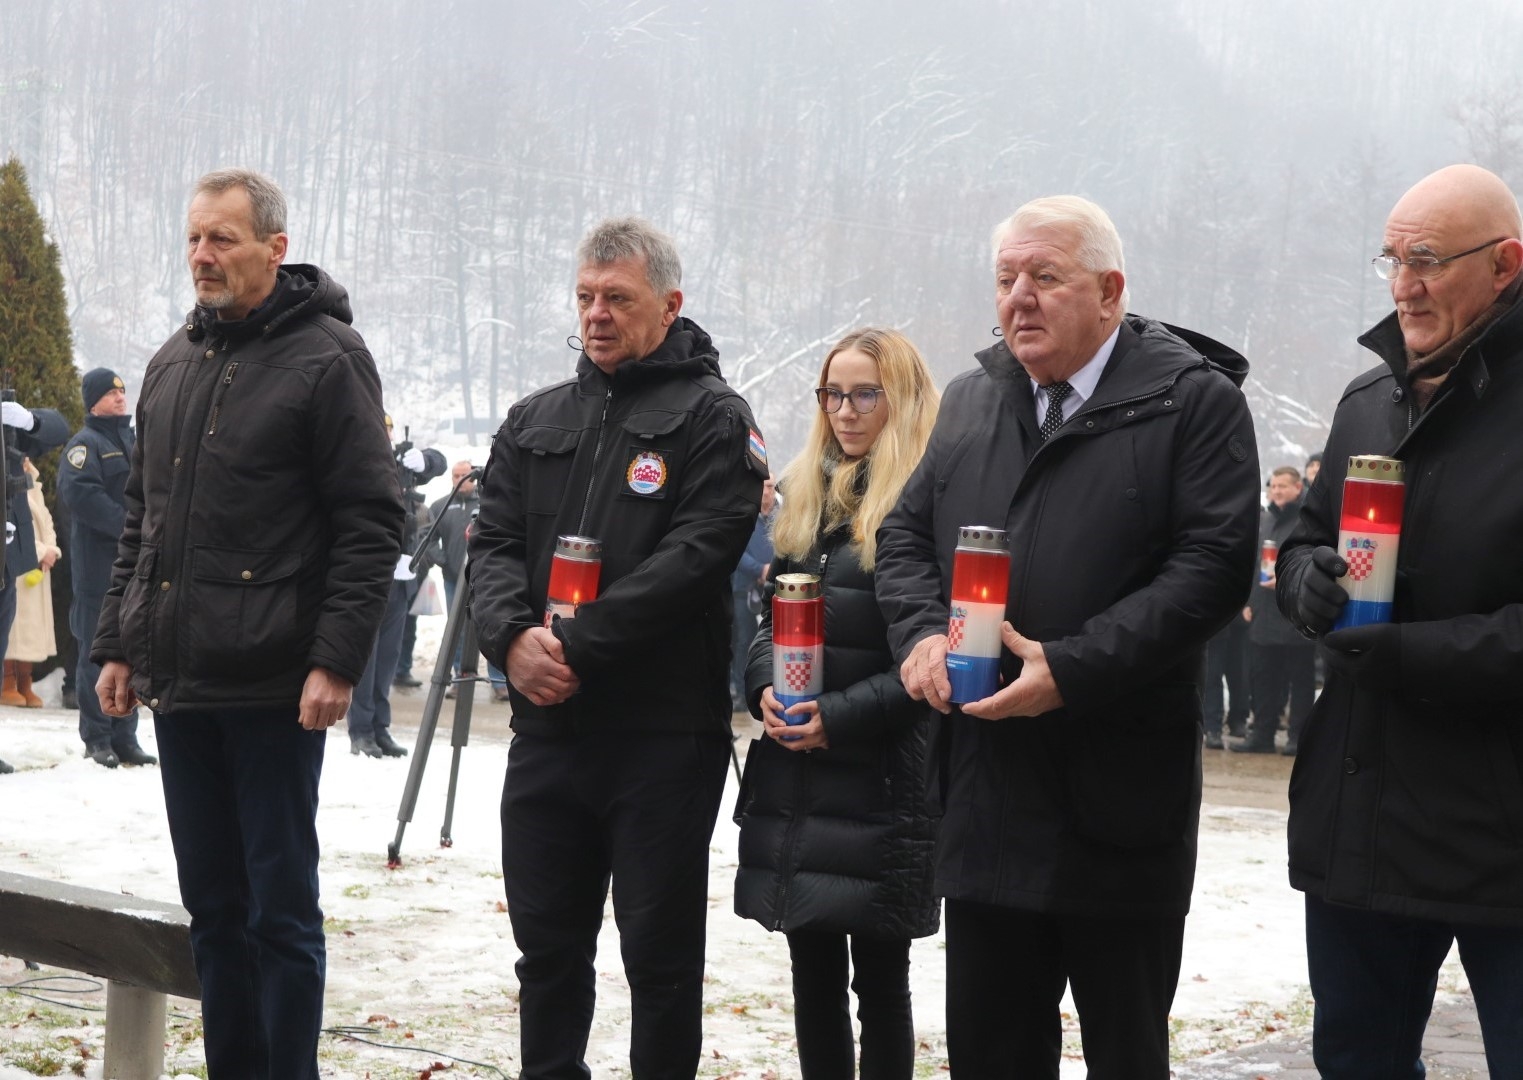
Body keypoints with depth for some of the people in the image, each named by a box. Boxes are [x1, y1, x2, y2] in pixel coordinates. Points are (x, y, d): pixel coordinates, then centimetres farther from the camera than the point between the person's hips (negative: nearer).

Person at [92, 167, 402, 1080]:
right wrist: (118, 644, 15)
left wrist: (336, 661, -16)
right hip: (179, 684, 7)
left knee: (279, 908, -2)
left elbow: (371, 523, -10)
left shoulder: (327, 359, -6)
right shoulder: (174, 364, 15)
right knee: (213, 904, 11)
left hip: (276, 693, -6)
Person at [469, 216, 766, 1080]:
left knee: (661, 955, 2)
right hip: (547, 728, 5)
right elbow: (495, 543, 8)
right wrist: (515, 637, -13)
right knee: (548, 944, 13)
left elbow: (694, 558, -14)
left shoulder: (712, 418, -2)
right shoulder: (536, 421, 16)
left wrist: (576, 644, -18)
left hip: (663, 735, -5)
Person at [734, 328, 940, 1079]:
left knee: (879, 979, 0)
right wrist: (765, 688, -3)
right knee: (812, 973, 10)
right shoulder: (805, 494, 14)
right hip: (792, 779, 6)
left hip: (883, 781, -6)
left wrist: (839, 717, -18)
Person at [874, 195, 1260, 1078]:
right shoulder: (971, 401, 14)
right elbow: (906, 534, 17)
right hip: (987, 798, 5)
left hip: (1120, 804, -5)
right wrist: (922, 631, -5)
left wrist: (1072, 669, -21)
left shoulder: (1194, 401, -6)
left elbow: (1213, 565, -15)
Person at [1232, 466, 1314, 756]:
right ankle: (1261, 734, 17)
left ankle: (1298, 736, 6)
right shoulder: (1263, 520, 17)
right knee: (1262, 677, 10)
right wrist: (1248, 601, 13)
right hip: (1264, 614, 7)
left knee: (1300, 679, 1)